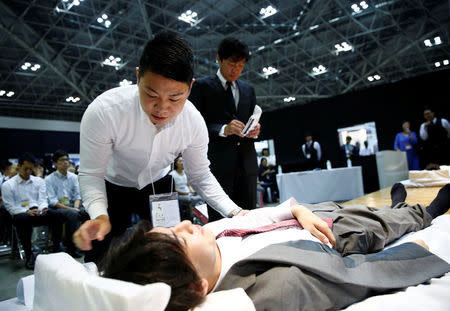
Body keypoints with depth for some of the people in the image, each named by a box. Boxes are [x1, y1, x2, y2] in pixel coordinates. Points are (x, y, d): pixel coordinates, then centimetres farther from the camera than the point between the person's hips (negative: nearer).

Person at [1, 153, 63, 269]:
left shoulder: (39, 181, 16)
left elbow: (43, 199, 9)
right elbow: (10, 207, -1)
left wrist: (42, 209, -15)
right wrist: (27, 211, -18)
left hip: (38, 212, 3)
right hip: (20, 214, -2)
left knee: (55, 215, -28)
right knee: (23, 219, -38)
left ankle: (56, 248, -20)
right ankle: (29, 255, -28)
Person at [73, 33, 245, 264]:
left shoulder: (194, 122, -25)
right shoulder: (102, 112, -34)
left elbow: (200, 176, -12)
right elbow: (90, 174, -23)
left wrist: (235, 213, -23)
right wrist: (99, 216, -42)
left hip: (158, 186, 2)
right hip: (112, 187, -1)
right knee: (100, 261, 0)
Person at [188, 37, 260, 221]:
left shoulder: (248, 89, 19)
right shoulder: (202, 86, 3)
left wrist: (255, 131, -1)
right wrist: (223, 130, -19)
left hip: (246, 163, 5)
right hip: (218, 163, -5)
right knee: (219, 220, -5)